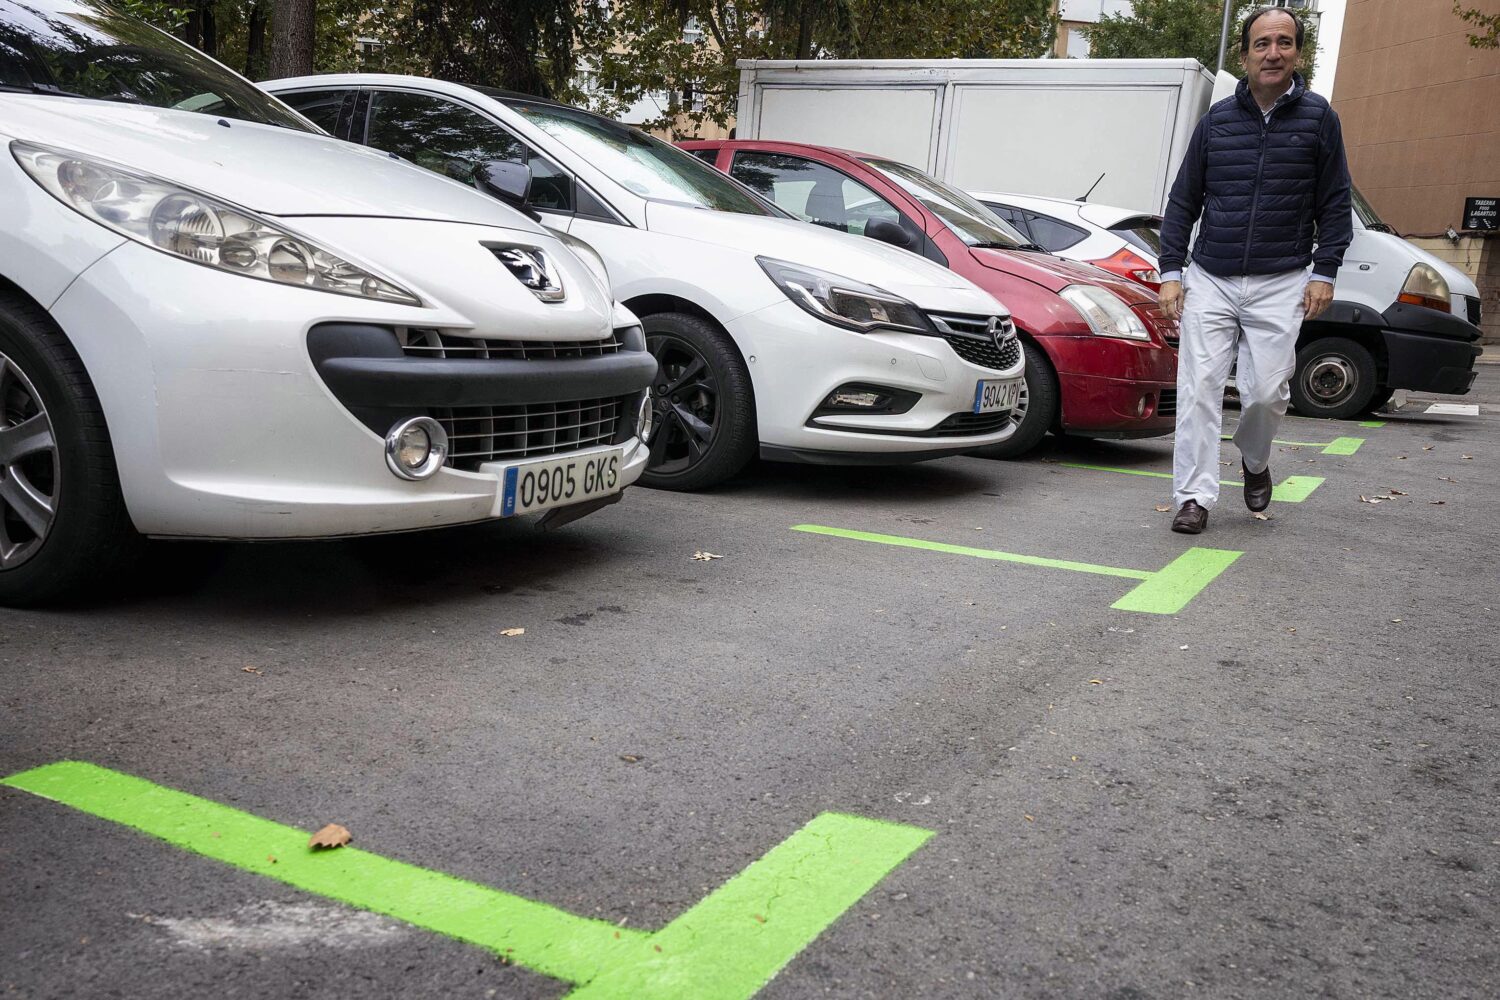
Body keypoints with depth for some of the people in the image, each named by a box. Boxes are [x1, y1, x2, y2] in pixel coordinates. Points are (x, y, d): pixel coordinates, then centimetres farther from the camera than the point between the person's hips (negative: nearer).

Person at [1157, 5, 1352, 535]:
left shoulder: (1317, 118, 5)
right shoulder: (1216, 120, 7)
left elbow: (1335, 205, 7)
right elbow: (1183, 202, 10)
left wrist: (1324, 272, -2)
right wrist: (1171, 271, 3)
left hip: (1281, 285, -1)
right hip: (1209, 280, 1)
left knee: (1267, 391, -5)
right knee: (1199, 388, -6)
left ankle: (1254, 460, 27)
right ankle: (1194, 498, -1)